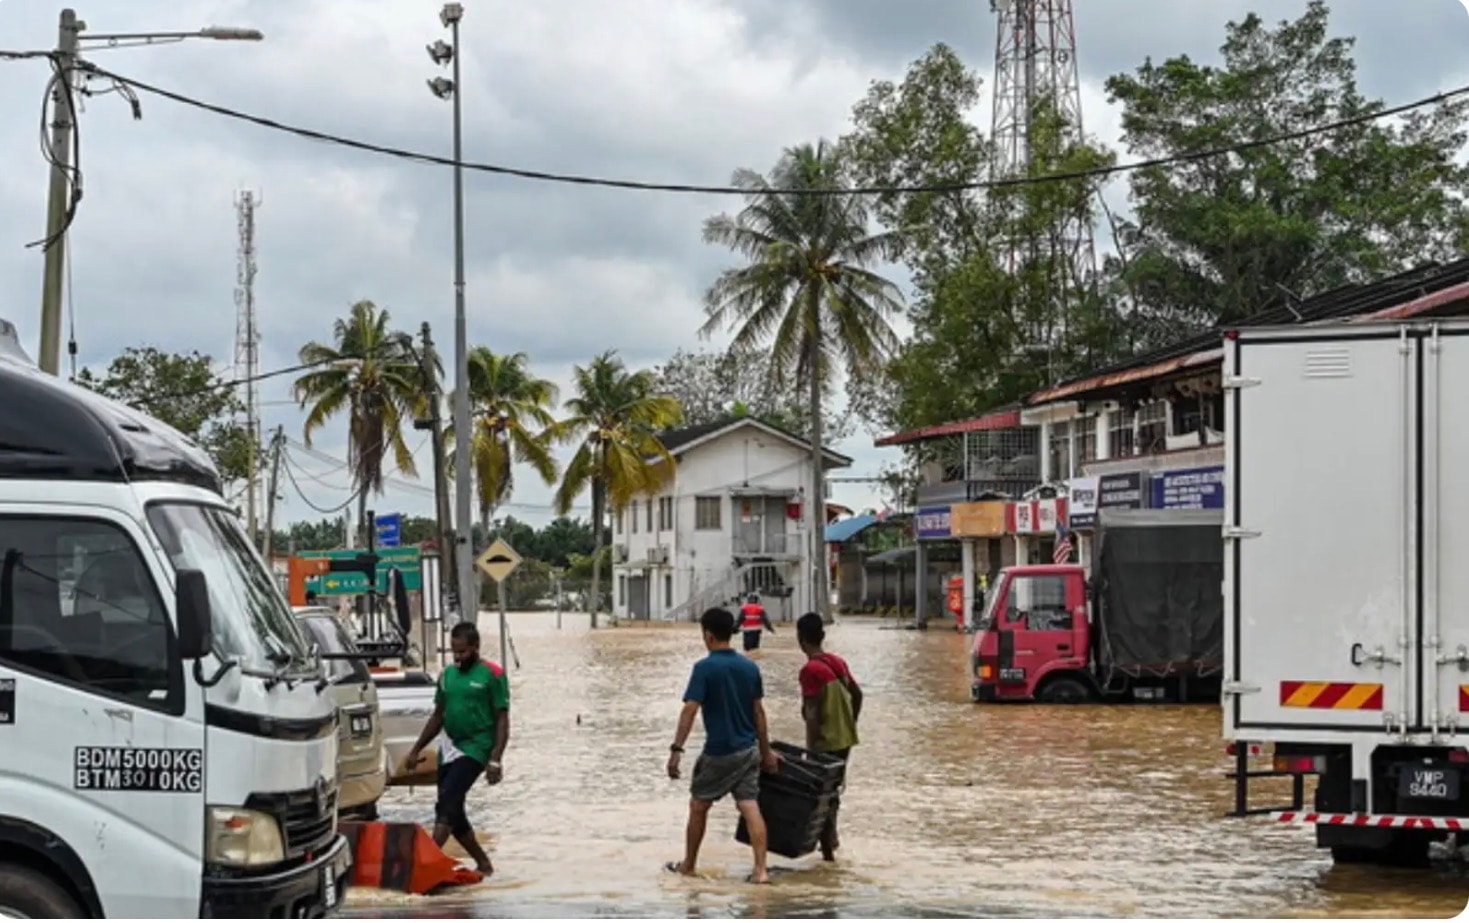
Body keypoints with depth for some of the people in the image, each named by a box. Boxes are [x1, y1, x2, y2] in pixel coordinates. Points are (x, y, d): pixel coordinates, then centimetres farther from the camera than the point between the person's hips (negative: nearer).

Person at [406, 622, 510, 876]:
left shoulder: (492, 674, -6)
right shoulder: (448, 675, 11)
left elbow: (502, 719, -8)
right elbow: (438, 716, 21)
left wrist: (495, 760, -16)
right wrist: (417, 749, 18)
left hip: (476, 748, -7)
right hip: (450, 748, 7)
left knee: (448, 800, -22)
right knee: (453, 811, 9)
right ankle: (483, 863, 23)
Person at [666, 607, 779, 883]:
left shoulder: (705, 668, -13)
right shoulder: (750, 667, 5)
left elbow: (690, 709, -20)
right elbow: (758, 711, 10)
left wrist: (676, 749, -22)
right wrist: (766, 751, 17)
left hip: (718, 752, -5)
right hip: (748, 750, 5)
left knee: (698, 806, 13)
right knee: (750, 807, 0)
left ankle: (688, 865, 26)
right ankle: (760, 869, -10)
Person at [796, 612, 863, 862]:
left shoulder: (810, 670, -18)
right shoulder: (838, 662, 5)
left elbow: (812, 713, -22)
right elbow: (857, 695, 13)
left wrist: (810, 748, -18)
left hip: (826, 742, -7)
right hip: (845, 739, 7)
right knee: (833, 791, 20)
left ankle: (828, 848, 5)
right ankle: (830, 841, 30)